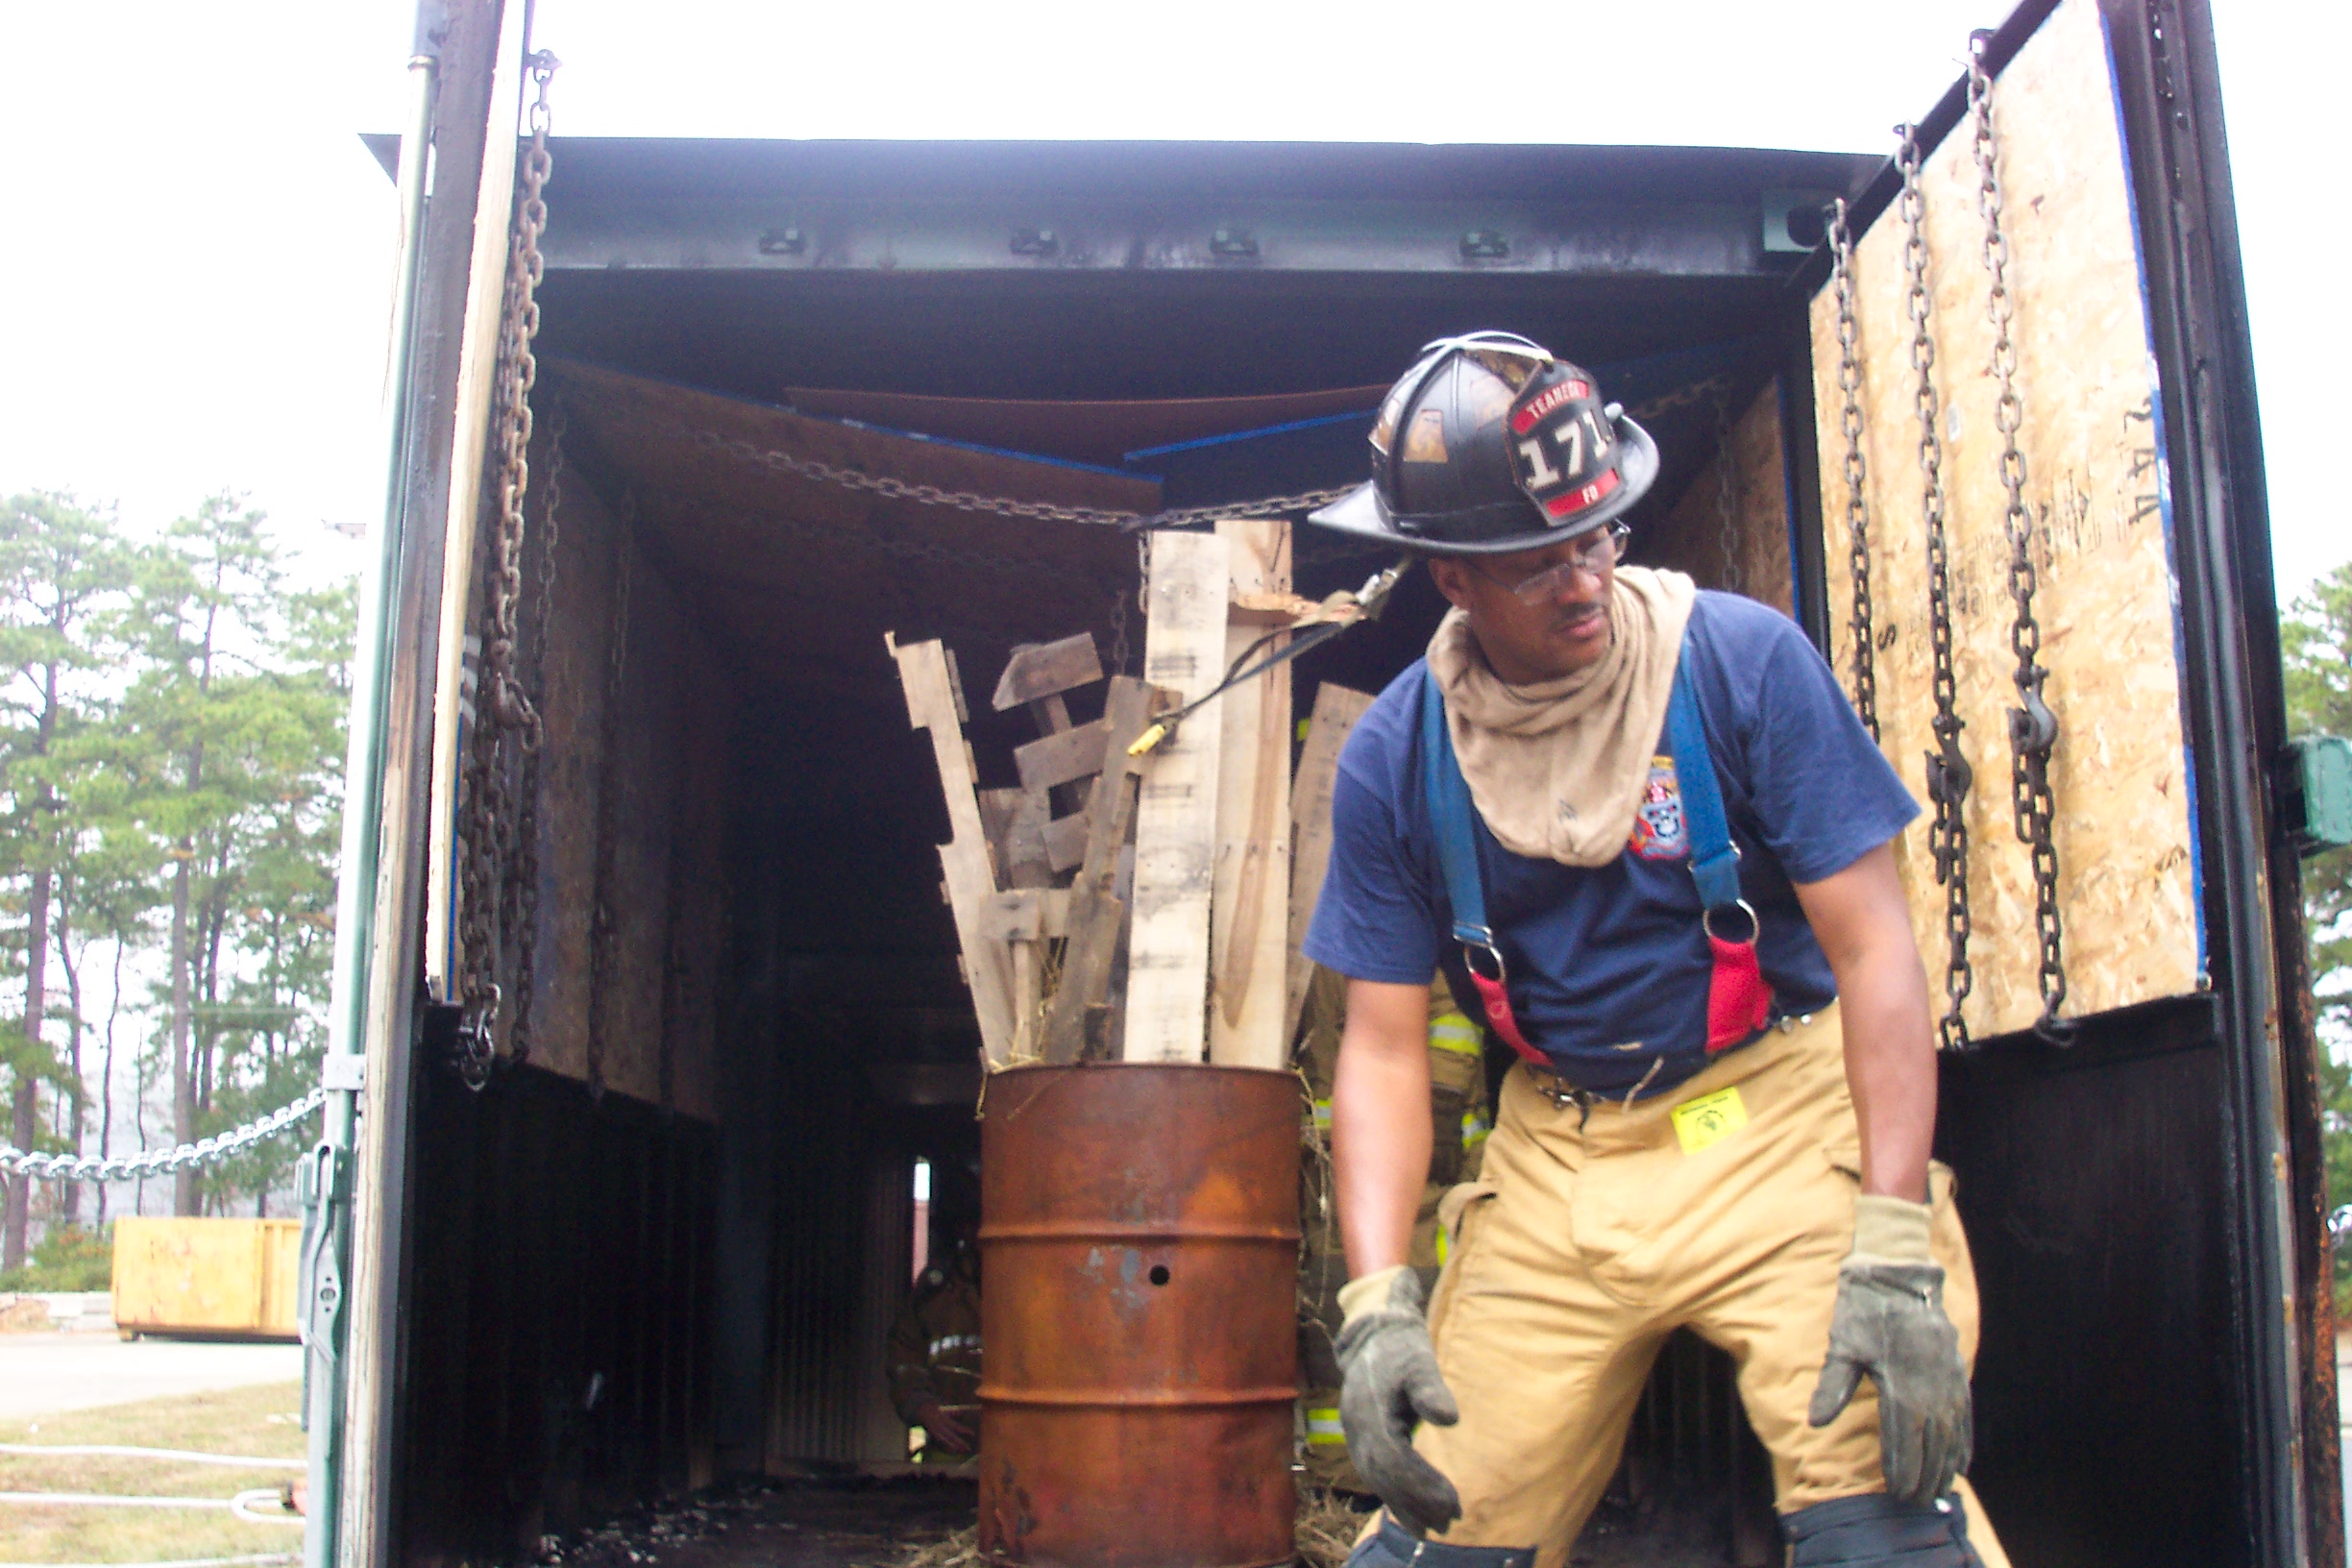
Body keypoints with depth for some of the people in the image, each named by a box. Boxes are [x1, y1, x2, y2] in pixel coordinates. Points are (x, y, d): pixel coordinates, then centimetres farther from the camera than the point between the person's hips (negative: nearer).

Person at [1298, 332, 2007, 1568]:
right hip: (1555, 1157, 3)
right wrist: (1377, 1303, -13)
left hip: (1776, 1115, -2)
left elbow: (1875, 951, -12)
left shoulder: (1745, 660, -12)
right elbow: (1383, 1048, 0)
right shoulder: (1394, 758, -4)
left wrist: (1897, 1248, -21)